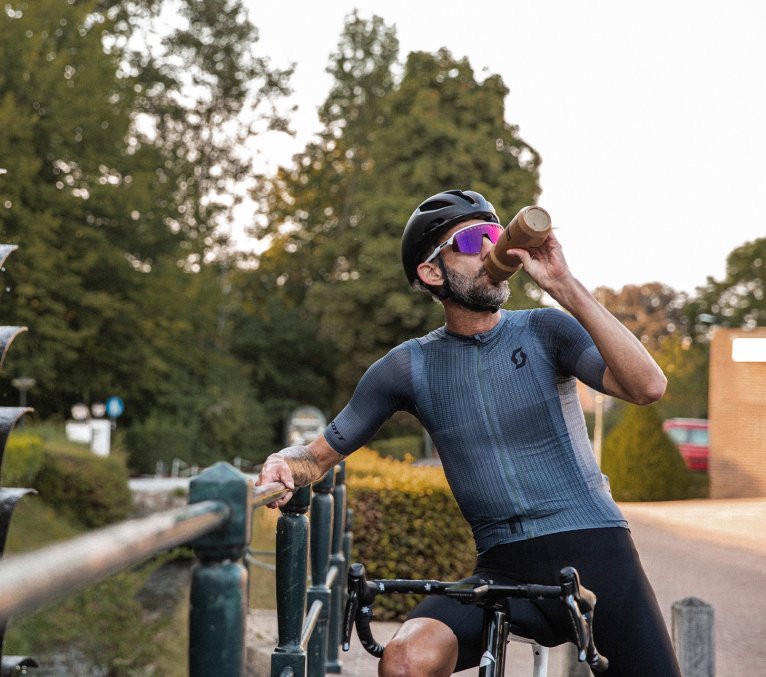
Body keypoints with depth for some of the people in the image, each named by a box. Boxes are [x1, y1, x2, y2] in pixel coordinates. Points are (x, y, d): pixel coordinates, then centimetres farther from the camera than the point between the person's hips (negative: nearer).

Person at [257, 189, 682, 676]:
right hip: (504, 569, 0)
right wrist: (283, 466, -13)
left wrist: (565, 287, -17)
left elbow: (648, 387, -14)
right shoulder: (412, 366, 6)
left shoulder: (545, 330, 3)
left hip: (594, 549, 0)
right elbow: (322, 455, 12)